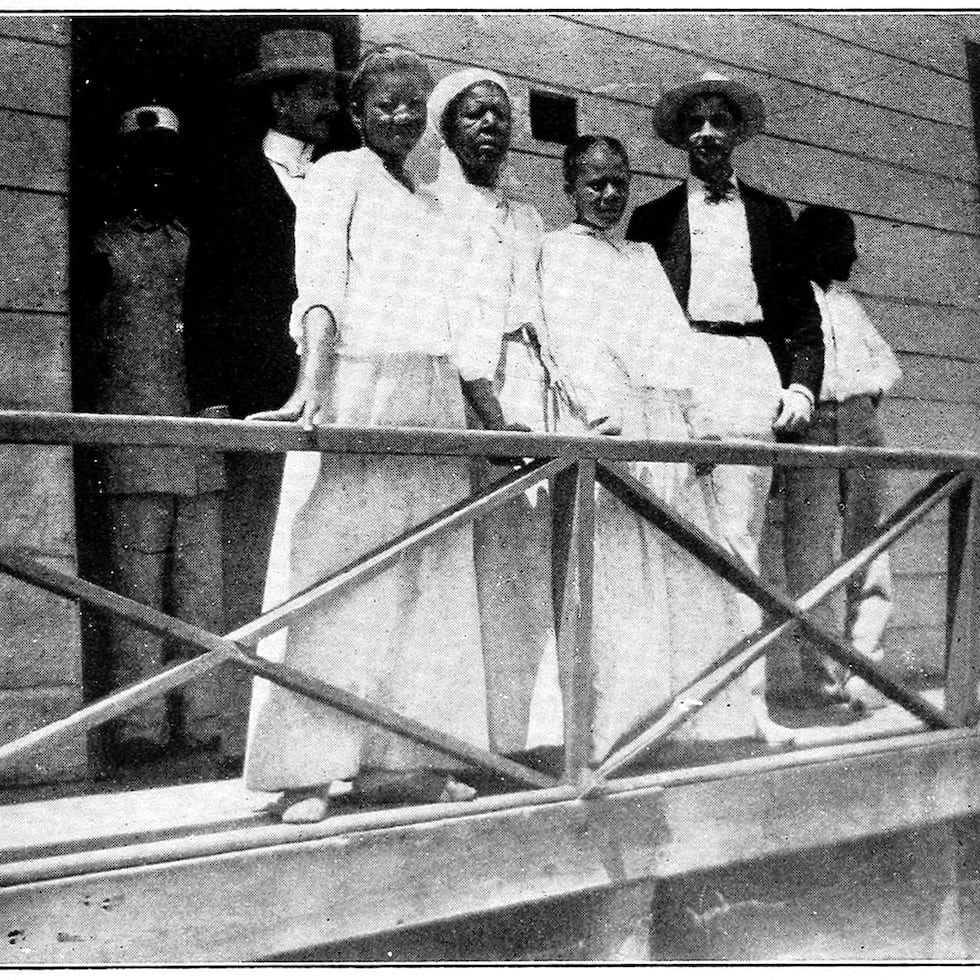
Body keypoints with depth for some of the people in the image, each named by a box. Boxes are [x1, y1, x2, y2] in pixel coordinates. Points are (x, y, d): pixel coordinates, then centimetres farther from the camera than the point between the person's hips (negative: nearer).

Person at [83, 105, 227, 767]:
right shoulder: (106, 246, 7)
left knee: (203, 583, 4)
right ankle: (140, 729, 0)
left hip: (202, 440, 4)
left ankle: (201, 725, 9)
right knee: (139, 586, -4)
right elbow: (83, 344, 3)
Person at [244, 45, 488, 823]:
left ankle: (398, 757, 11)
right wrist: (312, 386, -25)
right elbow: (319, 285, -11)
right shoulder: (339, 175, 4)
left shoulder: (429, 206, 24)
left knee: (425, 576, 4)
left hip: (434, 397, 7)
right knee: (337, 574, -8)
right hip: (358, 384, -7)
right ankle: (308, 771, -4)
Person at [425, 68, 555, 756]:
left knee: (527, 562, 0)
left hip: (524, 396, 6)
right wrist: (486, 401, -17)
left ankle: (508, 731, 6)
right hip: (455, 391, -5)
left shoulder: (527, 219, 25)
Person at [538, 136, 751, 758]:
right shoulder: (559, 249, 9)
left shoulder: (644, 254, 27)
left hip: (671, 423, 6)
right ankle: (626, 727, -9)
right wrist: (604, 411, -21)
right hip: (610, 424, -6)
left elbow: (680, 340, 20)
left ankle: (700, 719, 3)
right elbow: (570, 335, -6)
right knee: (621, 573, -11)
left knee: (689, 570, 0)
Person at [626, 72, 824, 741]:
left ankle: (747, 696, -4)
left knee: (740, 541, -4)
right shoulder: (654, 217, 16)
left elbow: (803, 311, 17)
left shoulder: (771, 214, 19)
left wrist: (803, 383, 2)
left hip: (752, 377, 1)